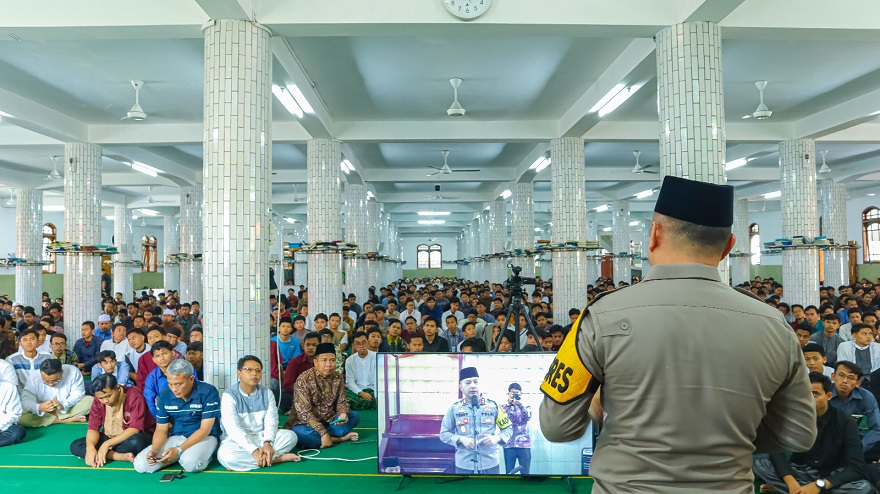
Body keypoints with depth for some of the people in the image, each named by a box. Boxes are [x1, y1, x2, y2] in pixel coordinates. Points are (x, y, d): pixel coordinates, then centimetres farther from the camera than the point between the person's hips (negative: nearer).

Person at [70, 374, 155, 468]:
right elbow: (93, 428, -8)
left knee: (136, 442, -40)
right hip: (109, 437, 6)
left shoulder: (134, 396, -23)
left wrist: (107, 444, -31)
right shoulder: (98, 401, -6)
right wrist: (90, 447, -29)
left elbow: (134, 429, -25)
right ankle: (121, 456, -24)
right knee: (75, 446, -15)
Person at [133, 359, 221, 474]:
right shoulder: (164, 394, -3)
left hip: (204, 437, -5)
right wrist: (154, 450, -19)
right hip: (175, 437, 5)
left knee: (190, 462, -36)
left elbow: (205, 429, -17)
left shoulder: (208, 392, -17)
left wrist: (178, 450, -27)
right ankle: (183, 456, 5)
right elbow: (161, 429, 3)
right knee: (140, 465, -14)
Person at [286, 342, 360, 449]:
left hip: (328, 420, 5)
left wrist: (343, 414, -22)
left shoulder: (338, 378, -2)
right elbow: (304, 412, -23)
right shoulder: (303, 379, -19)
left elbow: (341, 401, 3)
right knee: (300, 433, -36)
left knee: (355, 416, -10)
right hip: (307, 423, -5)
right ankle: (339, 438, -18)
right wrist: (323, 433, -28)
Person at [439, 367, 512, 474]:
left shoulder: (493, 405, 2)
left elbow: (508, 429, 9)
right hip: (464, 466, 0)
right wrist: (461, 439, -12)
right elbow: (444, 434, 5)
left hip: (491, 465, 1)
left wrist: (496, 438, -11)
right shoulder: (454, 408, 2)